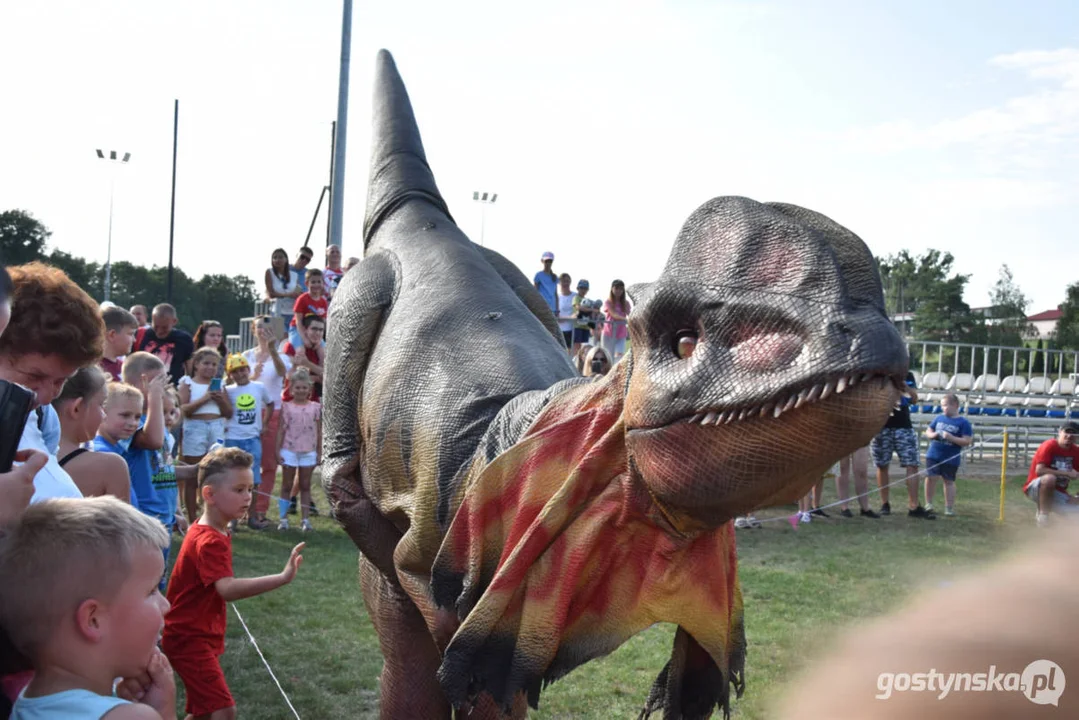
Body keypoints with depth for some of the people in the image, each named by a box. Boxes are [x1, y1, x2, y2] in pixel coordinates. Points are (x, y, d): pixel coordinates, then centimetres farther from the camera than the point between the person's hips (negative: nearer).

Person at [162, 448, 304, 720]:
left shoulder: (211, 531, 7)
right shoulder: (210, 541, -25)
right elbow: (227, 589, -42)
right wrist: (282, 578, -52)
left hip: (201, 635, 10)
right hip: (190, 639, -10)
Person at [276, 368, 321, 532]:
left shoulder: (315, 407, 3)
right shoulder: (287, 407, 0)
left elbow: (319, 431, 5)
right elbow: (281, 430, 0)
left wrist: (319, 453, 3)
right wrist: (278, 451, -4)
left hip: (309, 452, 1)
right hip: (289, 451, -1)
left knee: (305, 485, 8)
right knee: (287, 485, 6)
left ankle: (305, 519, 12)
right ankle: (283, 518, 10)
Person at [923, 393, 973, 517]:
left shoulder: (963, 423, -7)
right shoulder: (939, 418, 7)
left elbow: (967, 441, -12)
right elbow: (928, 431, 16)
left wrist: (951, 438, -22)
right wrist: (933, 435, -7)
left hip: (951, 459, -3)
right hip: (933, 454, 3)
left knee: (949, 481, 7)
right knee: (930, 477, 0)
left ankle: (949, 508, 15)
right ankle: (928, 504, 12)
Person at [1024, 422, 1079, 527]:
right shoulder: (1049, 446, -16)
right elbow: (1039, 470, -27)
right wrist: (1066, 473, -26)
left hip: (1058, 492, 6)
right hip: (1035, 488, -6)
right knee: (1049, 478, -39)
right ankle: (1042, 515, -23)